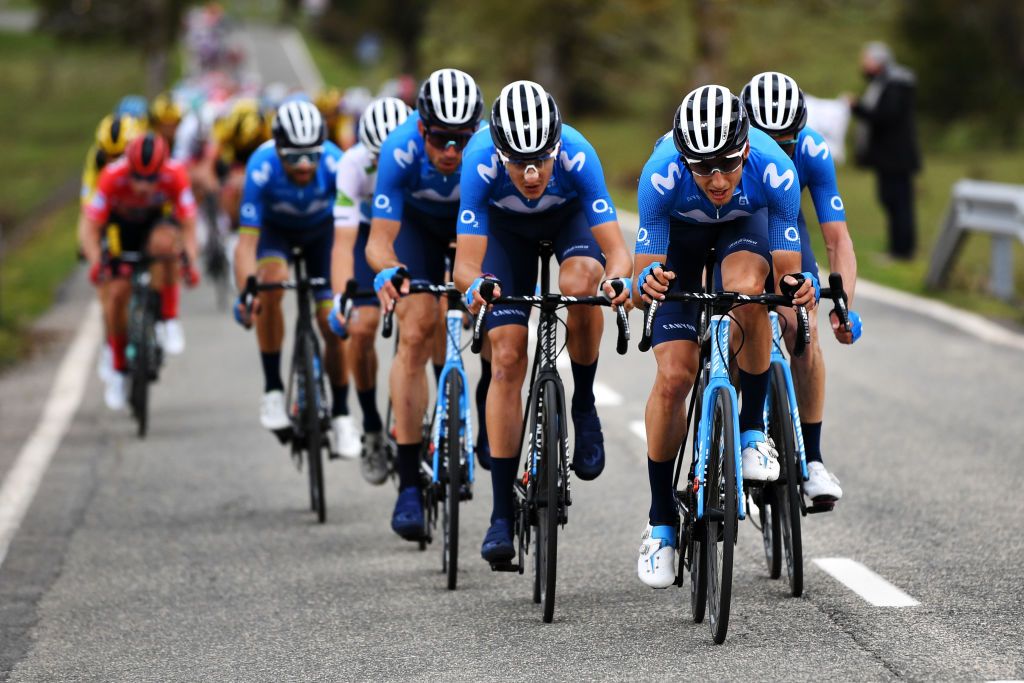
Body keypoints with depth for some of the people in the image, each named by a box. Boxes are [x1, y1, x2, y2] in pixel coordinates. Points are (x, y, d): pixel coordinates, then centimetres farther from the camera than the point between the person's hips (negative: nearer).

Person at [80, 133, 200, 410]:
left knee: (165, 242, -36)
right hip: (119, 226, 0)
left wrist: (190, 262, -40)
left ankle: (166, 316, -18)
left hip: (155, 221, 0)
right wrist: (96, 262, -45)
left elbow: (188, 225, -25)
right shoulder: (112, 177, -33)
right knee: (116, 293, -11)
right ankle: (118, 368, 9)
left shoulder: (175, 175, -30)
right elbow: (91, 226, -29)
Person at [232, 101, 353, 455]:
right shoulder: (262, 168, -37)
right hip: (275, 227, -1)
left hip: (320, 228, 1)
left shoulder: (335, 164, -37)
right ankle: (272, 389, -19)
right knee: (272, 280, -32)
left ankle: (340, 413, 11)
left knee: (333, 323, -10)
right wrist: (245, 293, -52)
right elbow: (247, 241, -37)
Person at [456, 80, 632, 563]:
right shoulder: (481, 162, -37)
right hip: (506, 228, 1)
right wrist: (474, 286, -60)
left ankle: (584, 408, -10)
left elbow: (616, 249, -38)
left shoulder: (577, 155, -38)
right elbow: (466, 264, -37)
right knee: (507, 358, -9)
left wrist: (620, 278, -60)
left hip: (570, 216, -1)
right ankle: (502, 513, -4)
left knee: (580, 283, -35)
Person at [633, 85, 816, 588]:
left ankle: (752, 430, -14)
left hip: (746, 224, 0)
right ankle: (661, 520, 5)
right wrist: (646, 283, -54)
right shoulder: (662, 174, -38)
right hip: (680, 230, 0)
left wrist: (796, 288, -53)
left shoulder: (775, 170, -37)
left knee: (746, 288, -35)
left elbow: (786, 273, -31)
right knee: (674, 376, -11)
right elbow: (642, 276, -31)